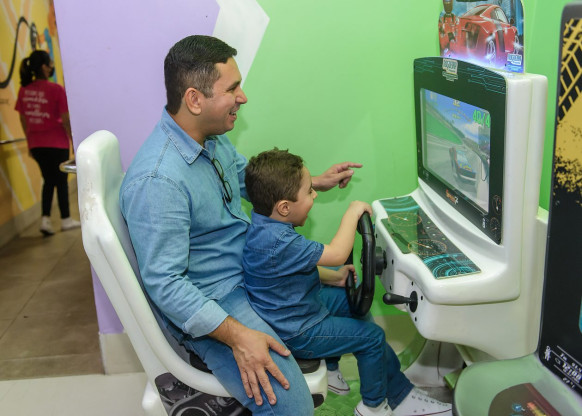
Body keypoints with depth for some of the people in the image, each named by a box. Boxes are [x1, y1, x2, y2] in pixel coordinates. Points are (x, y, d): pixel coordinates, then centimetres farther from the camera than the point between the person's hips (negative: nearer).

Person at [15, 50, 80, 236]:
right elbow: (66, 120, -12)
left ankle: (45, 219, 10)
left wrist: (30, 141, 18)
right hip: (57, 143, -5)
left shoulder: (24, 90, 2)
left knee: (48, 180, 18)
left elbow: (23, 120, 8)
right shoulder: (56, 89, -13)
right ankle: (66, 220, 21)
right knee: (61, 180, 10)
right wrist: (74, 141, -2)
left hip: (36, 144, 5)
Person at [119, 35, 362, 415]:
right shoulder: (156, 180, -31)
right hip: (210, 303, -9)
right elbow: (165, 284, -29)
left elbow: (249, 178, 19)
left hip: (250, 266, 10)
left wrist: (315, 182, 13)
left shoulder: (213, 137, -1)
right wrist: (237, 336, -32)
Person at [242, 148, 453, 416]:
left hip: (301, 302, 10)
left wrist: (333, 277, 5)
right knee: (371, 337, -2)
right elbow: (337, 254, -32)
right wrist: (352, 213, -18)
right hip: (296, 332, -10)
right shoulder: (278, 242, -37)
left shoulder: (266, 223, -3)